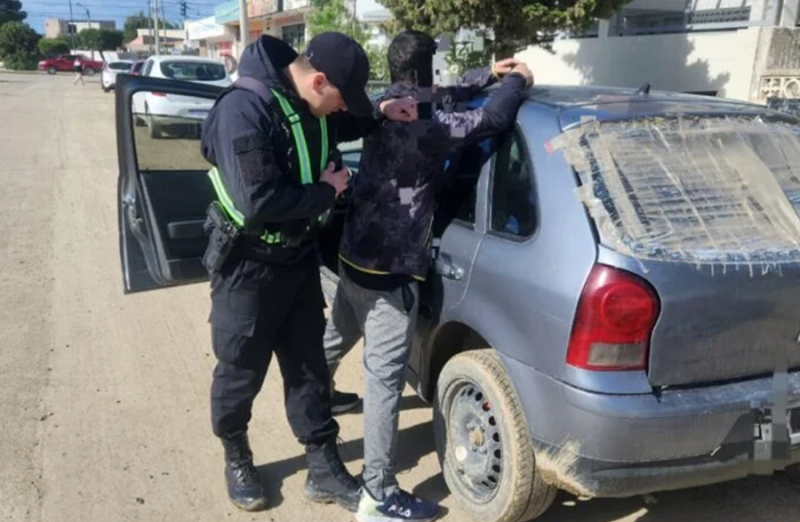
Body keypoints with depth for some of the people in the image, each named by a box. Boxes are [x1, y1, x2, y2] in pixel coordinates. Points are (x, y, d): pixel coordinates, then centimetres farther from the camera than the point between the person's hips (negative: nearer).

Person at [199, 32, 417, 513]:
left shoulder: (309, 104, -1)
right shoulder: (244, 111, -27)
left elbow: (337, 129, 23)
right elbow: (258, 203, -33)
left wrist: (379, 114, 3)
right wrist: (327, 191, -20)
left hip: (299, 258, 7)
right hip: (248, 267, -7)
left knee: (308, 366, 14)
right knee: (241, 373, 12)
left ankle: (325, 471, 27)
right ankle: (237, 458, 38)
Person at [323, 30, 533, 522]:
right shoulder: (423, 125, -21)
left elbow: (441, 97, 24)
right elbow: (491, 119, -27)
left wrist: (489, 75, 21)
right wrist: (517, 81, -7)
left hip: (354, 255, 10)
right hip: (390, 271, -10)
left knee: (338, 338, 32)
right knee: (385, 378, -4)